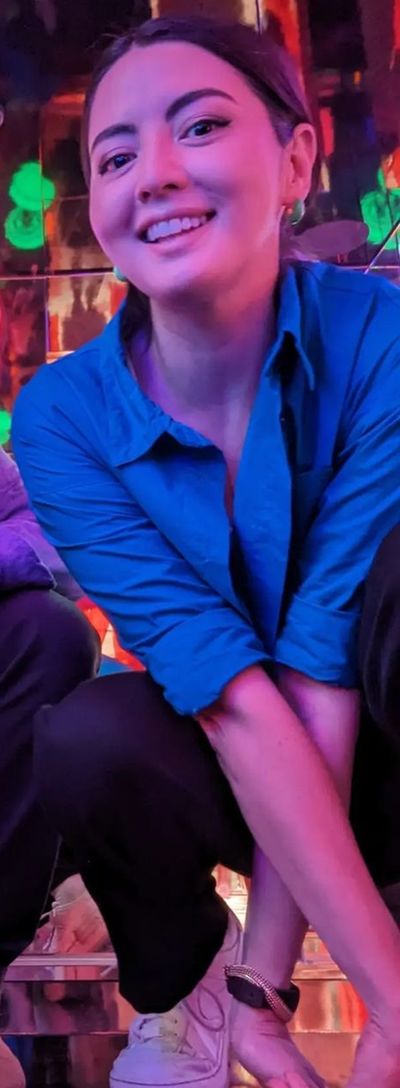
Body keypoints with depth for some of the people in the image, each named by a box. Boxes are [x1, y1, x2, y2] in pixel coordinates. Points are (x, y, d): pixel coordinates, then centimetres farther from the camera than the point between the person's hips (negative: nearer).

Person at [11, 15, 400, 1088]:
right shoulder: (63, 416, -17)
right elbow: (237, 696, -26)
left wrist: (265, 984, -28)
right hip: (222, 760, 1)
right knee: (88, 738, -32)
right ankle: (180, 983, 0)